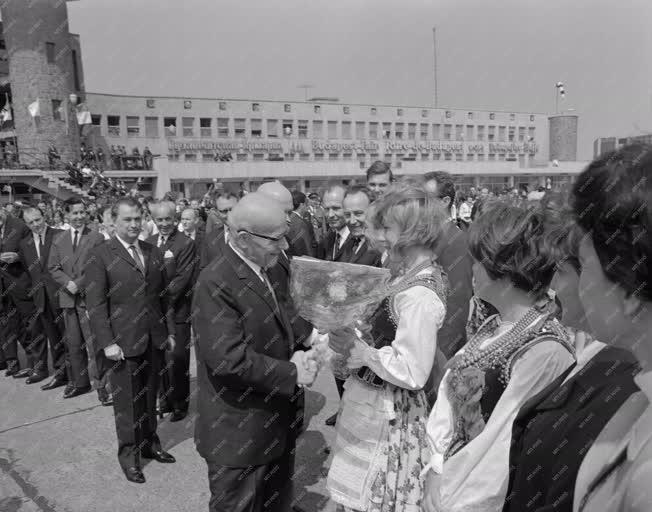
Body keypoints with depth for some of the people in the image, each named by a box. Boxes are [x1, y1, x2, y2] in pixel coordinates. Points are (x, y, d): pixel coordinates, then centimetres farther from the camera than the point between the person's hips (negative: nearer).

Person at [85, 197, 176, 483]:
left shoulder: (154, 253, 9)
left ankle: (150, 443, 32)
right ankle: (129, 453, 24)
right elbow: (95, 304, -9)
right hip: (123, 342, -4)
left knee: (149, 395, 15)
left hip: (154, 340, 4)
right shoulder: (100, 256, -6)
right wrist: (107, 342, -14)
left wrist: (169, 331, 10)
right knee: (126, 400, 8)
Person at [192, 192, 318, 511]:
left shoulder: (274, 271, 4)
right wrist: (290, 373, -21)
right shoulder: (216, 283, -23)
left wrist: (302, 349, -7)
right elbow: (228, 357, -29)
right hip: (238, 432, -8)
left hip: (278, 423, 8)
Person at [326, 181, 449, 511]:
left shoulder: (419, 296, -26)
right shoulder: (412, 274, 2)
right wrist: (354, 335, -1)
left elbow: (413, 373, -25)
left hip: (386, 414, -8)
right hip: (372, 405, 8)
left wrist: (357, 349, -22)